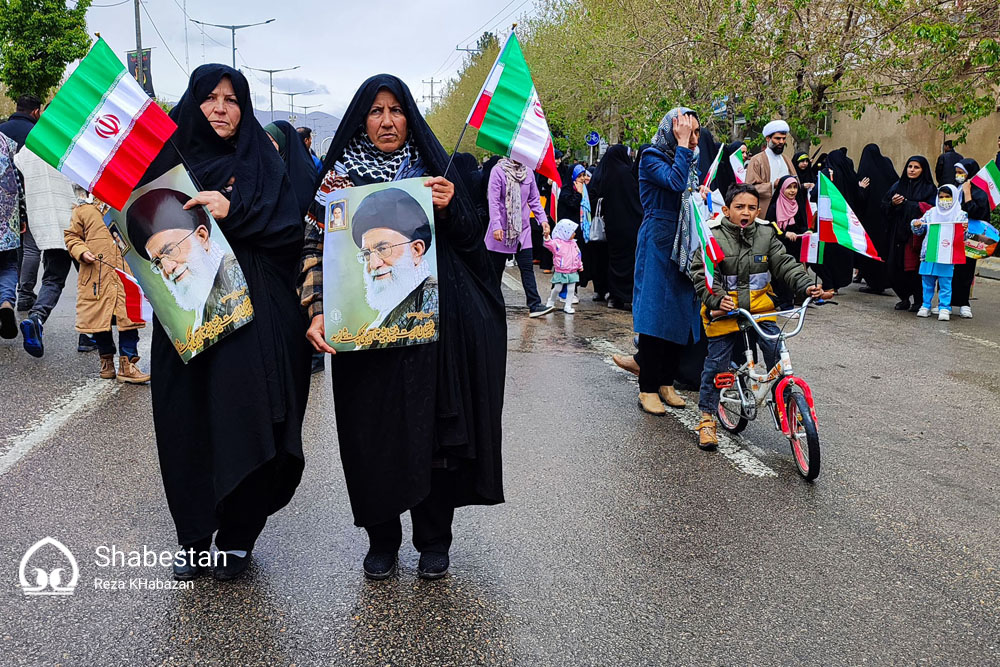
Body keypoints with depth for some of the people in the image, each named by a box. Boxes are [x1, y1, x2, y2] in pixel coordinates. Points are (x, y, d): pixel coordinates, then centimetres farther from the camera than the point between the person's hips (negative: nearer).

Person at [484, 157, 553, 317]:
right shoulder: (498, 171, -8)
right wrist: (496, 225, -21)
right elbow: (493, 201, -13)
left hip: (522, 229, 4)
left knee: (527, 268, -2)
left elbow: (534, 199, 13)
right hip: (502, 230, -4)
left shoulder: (528, 172, 6)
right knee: (496, 269, 7)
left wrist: (542, 219, 2)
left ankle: (534, 305, -5)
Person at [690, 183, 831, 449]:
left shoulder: (766, 235, 5)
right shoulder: (713, 238, -6)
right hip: (725, 312, -3)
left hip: (760, 308, 3)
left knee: (777, 353, -9)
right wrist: (717, 299, -26)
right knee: (716, 364, 1)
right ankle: (707, 417, 14)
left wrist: (807, 285, -14)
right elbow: (701, 275, -11)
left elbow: (786, 264, 2)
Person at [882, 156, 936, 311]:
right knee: (895, 268, 1)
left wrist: (905, 203, -13)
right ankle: (904, 298, 17)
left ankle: (919, 301, 8)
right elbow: (884, 207, 12)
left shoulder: (929, 188, 2)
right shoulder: (897, 186, 13)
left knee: (916, 268, -3)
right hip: (898, 233, 4)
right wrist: (892, 203, -8)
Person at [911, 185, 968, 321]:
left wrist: (965, 229, -17)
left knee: (945, 283, -3)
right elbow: (919, 232, 15)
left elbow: (963, 237, 4)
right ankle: (926, 306, 18)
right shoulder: (931, 213, 11)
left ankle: (944, 308, 2)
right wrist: (916, 225, -5)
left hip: (948, 256, -3)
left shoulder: (960, 215, 4)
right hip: (929, 254, 3)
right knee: (927, 282, 8)